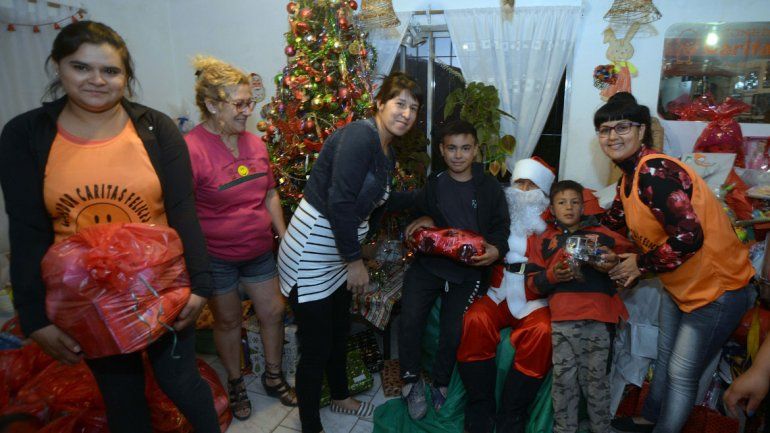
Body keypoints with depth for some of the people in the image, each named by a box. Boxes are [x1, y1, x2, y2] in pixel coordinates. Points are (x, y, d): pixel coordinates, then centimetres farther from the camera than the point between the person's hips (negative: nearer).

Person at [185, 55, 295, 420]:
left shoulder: (255, 143, -1)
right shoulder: (191, 149, -21)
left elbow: (270, 195, 9)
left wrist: (284, 237, 9)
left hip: (258, 250, 6)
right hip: (216, 257, -5)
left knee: (273, 311, 13)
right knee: (228, 321, 14)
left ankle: (273, 375, 37)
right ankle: (235, 383, 38)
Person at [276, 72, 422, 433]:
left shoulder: (387, 153, 9)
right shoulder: (360, 135, -21)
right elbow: (339, 202, -27)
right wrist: (355, 261, -20)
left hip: (340, 249, 10)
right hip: (311, 251, -9)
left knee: (338, 333, 26)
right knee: (316, 347, 5)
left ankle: (340, 396, 51)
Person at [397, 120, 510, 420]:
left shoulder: (489, 186, 5)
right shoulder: (433, 185, 11)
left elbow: (502, 226, 3)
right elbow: (418, 216, 19)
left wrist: (496, 250, -16)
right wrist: (424, 221, -4)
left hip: (468, 271, -1)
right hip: (429, 263, 2)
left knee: (453, 331, -8)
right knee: (410, 320, -15)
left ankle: (440, 384, 19)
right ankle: (411, 381, 9)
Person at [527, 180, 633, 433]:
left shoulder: (602, 234, 15)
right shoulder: (544, 240, 14)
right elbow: (532, 281, 9)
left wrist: (612, 265, -6)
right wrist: (552, 275, -9)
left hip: (599, 317, 0)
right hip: (562, 319, 0)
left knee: (597, 378, 5)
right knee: (563, 379, 4)